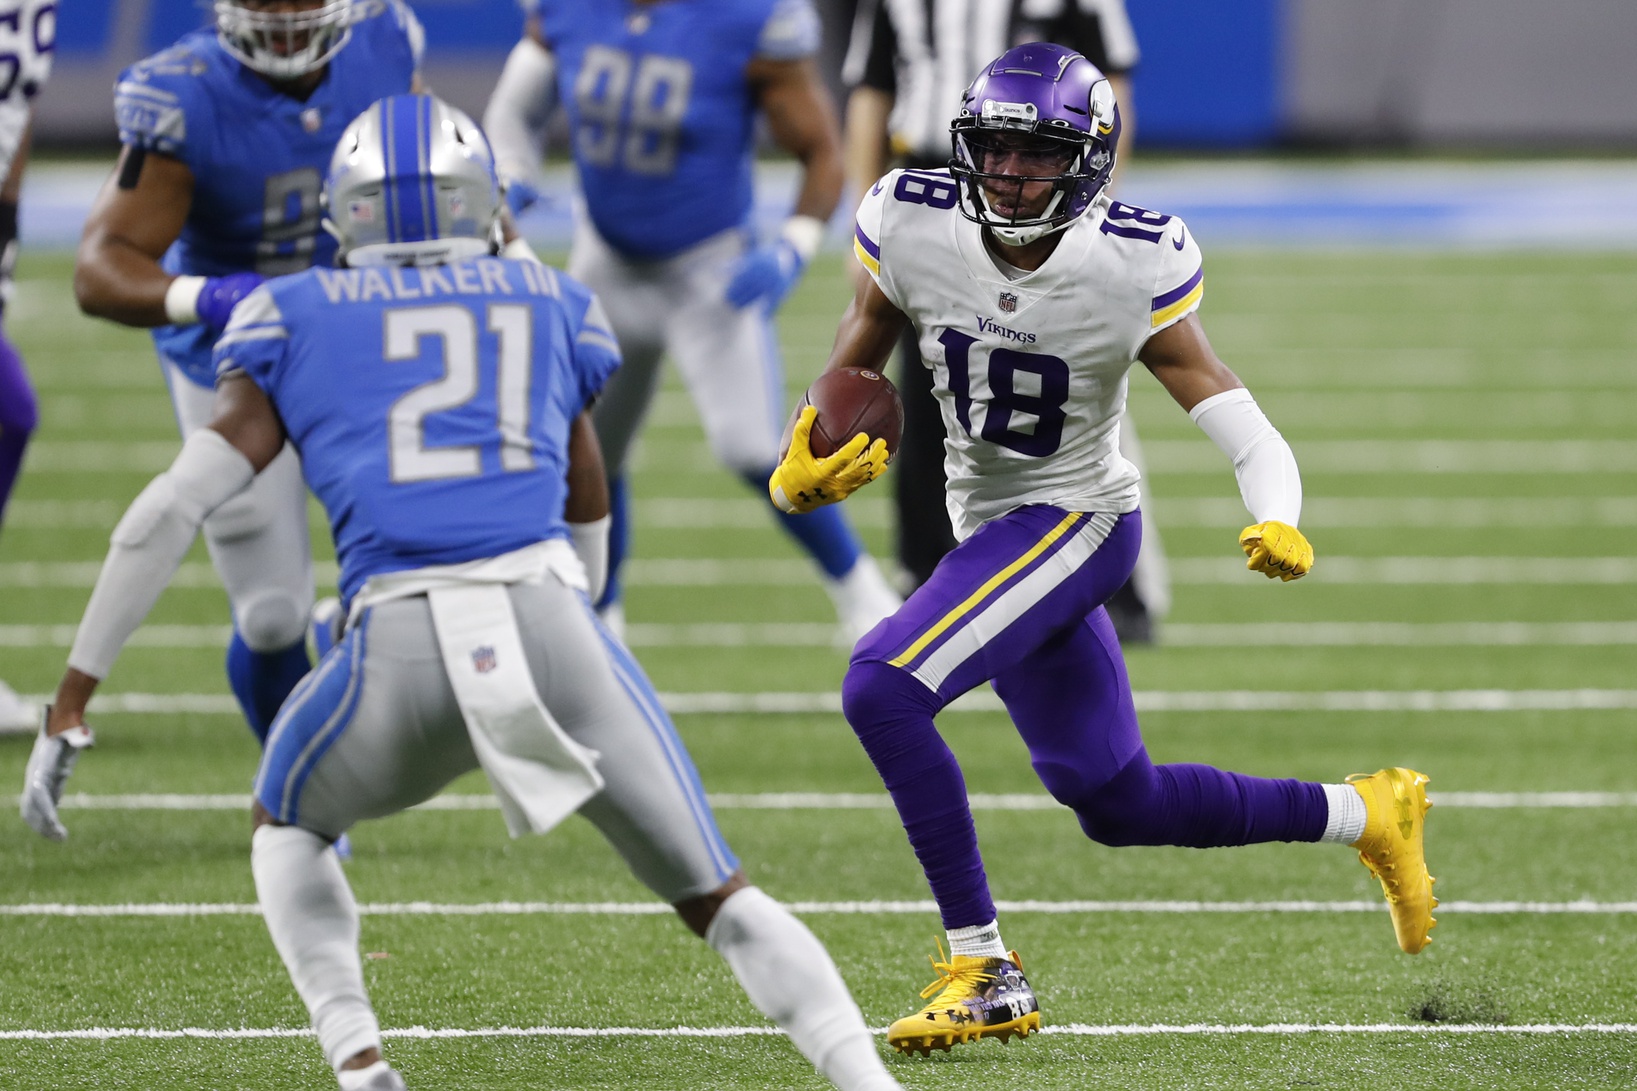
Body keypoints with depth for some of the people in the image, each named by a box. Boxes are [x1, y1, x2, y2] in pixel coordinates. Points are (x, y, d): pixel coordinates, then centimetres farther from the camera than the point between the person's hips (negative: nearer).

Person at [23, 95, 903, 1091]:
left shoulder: (294, 319, 18)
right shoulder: (554, 307, 24)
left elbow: (173, 510, 10)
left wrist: (73, 703, 13)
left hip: (401, 647, -1)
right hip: (546, 620, 1)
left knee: (290, 828, 29)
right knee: (716, 896, 14)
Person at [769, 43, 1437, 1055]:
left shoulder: (1130, 274, -21)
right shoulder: (916, 230, -11)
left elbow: (1243, 428, -22)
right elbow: (855, 367, 4)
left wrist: (1279, 527, -41)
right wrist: (807, 466, -14)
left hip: (1074, 519, -6)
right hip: (991, 523, 6)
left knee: (883, 687, -24)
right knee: (1116, 801, 13)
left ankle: (986, 970, -17)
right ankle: (1364, 814, 32)